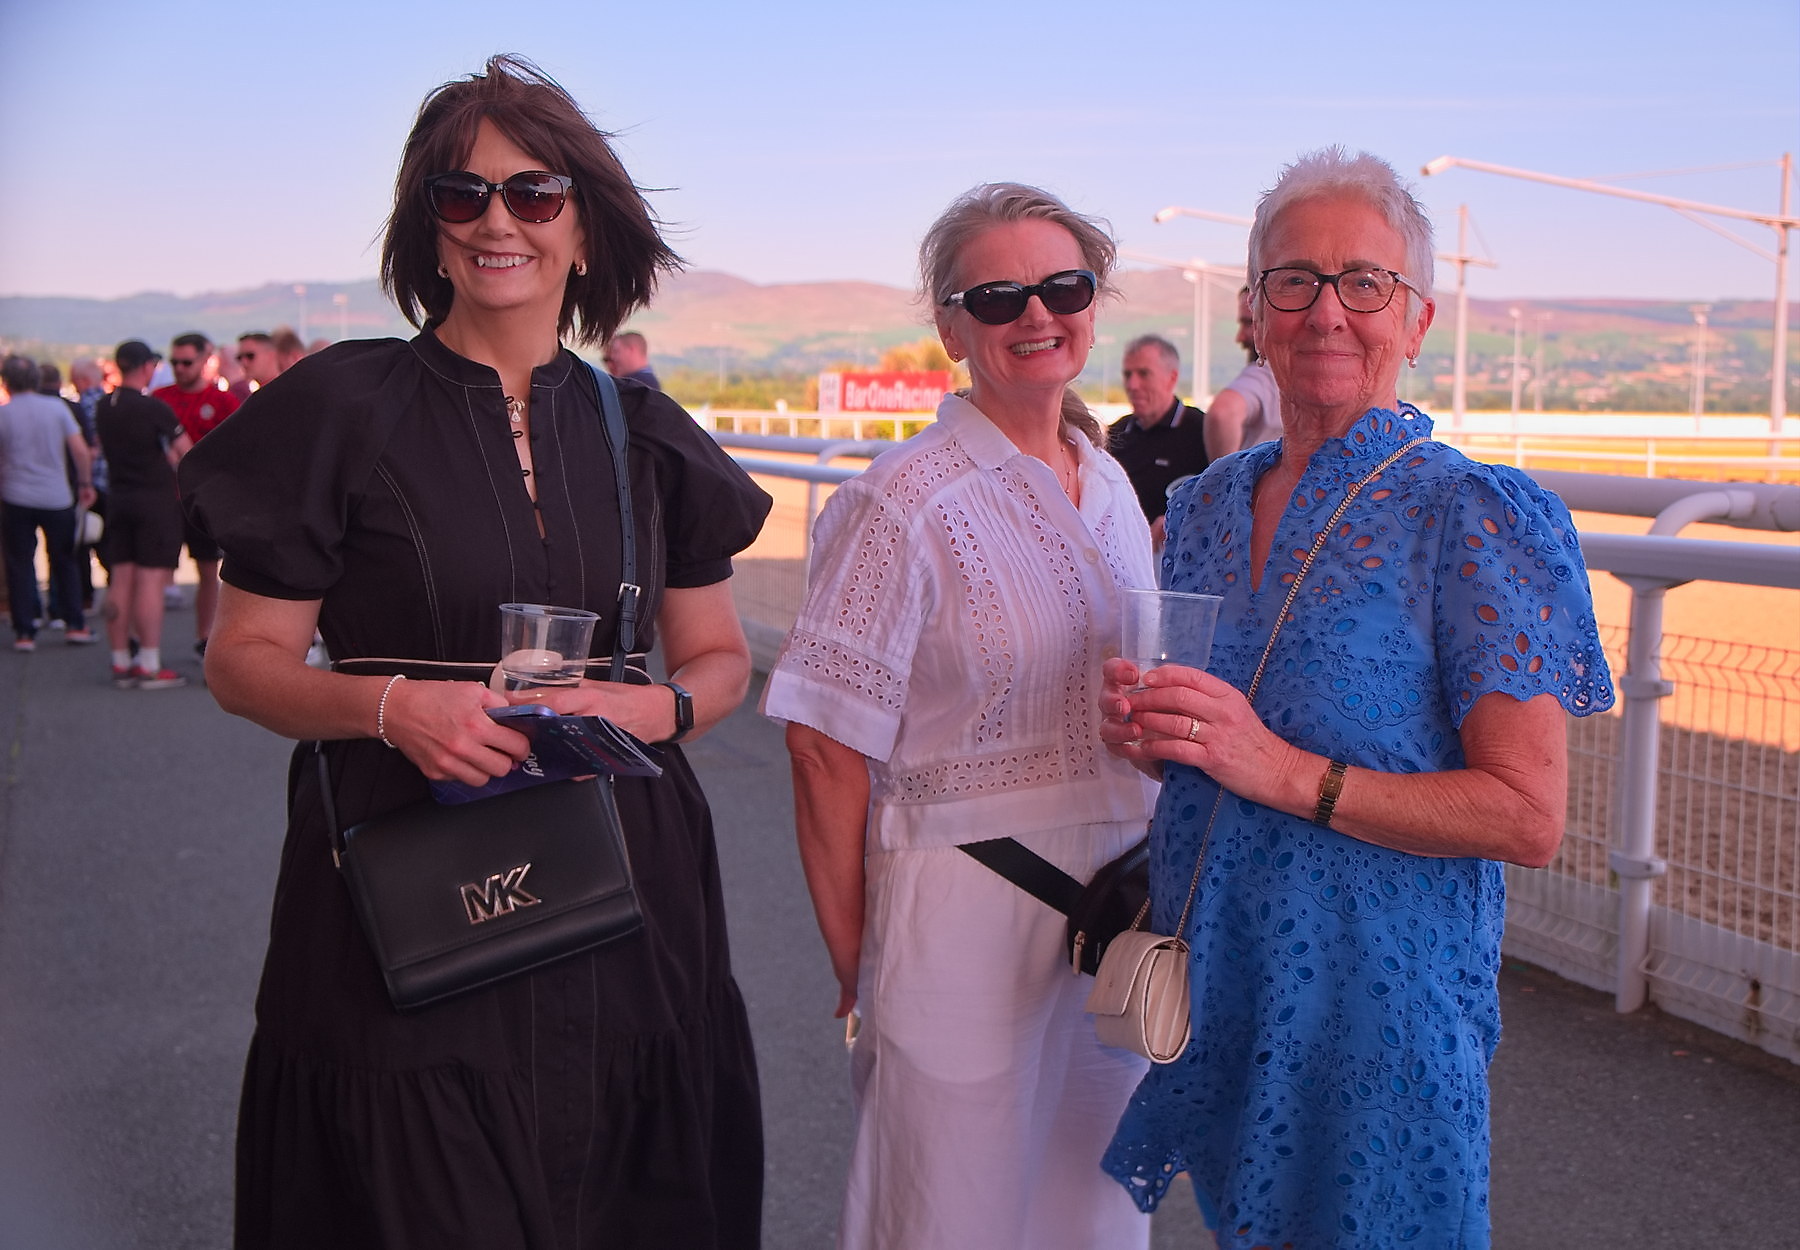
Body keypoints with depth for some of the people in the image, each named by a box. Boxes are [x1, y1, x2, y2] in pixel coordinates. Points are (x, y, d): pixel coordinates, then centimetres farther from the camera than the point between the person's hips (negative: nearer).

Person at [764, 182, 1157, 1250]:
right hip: (963, 911, -6)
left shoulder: (1112, 488, 7)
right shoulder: (906, 505, -14)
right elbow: (827, 748, -15)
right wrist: (855, 966, -12)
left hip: (1114, 912, 6)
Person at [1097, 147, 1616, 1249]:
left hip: (1377, 987, -5)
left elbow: (1529, 816, -17)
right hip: (1207, 976, 6)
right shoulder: (1208, 503, 5)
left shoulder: (1475, 516, -14)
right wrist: (1143, 726, -6)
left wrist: (1290, 773, -25)